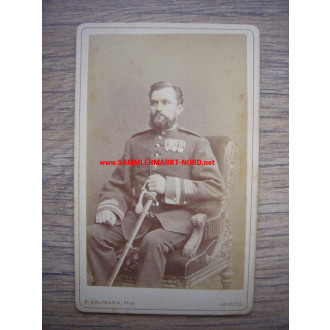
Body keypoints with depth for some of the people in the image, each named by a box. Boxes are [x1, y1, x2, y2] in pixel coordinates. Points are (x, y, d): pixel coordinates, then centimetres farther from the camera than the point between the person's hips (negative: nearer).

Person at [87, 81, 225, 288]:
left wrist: (169, 186, -12)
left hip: (176, 218, -3)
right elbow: (118, 184, 18)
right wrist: (109, 207, -3)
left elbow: (216, 188, -3)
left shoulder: (196, 144, 7)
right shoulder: (136, 142, 19)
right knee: (95, 233, -21)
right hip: (136, 216, 4)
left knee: (153, 241, -34)